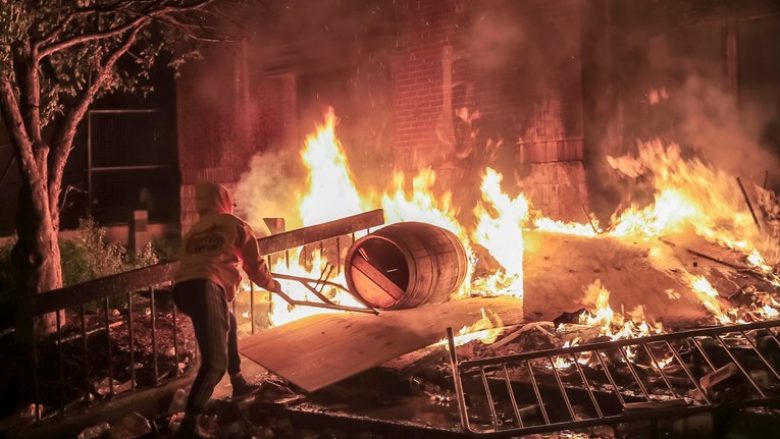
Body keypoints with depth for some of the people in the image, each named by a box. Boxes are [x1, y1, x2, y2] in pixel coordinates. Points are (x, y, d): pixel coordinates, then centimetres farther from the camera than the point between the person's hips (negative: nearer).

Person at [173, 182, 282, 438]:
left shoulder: (193, 231, 31)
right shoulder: (236, 225, 17)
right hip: (204, 287, -7)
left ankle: (239, 384, 43)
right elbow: (255, 267, 23)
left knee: (229, 323, 34)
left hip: (183, 288, 7)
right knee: (215, 363, -12)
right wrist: (273, 285, 41)